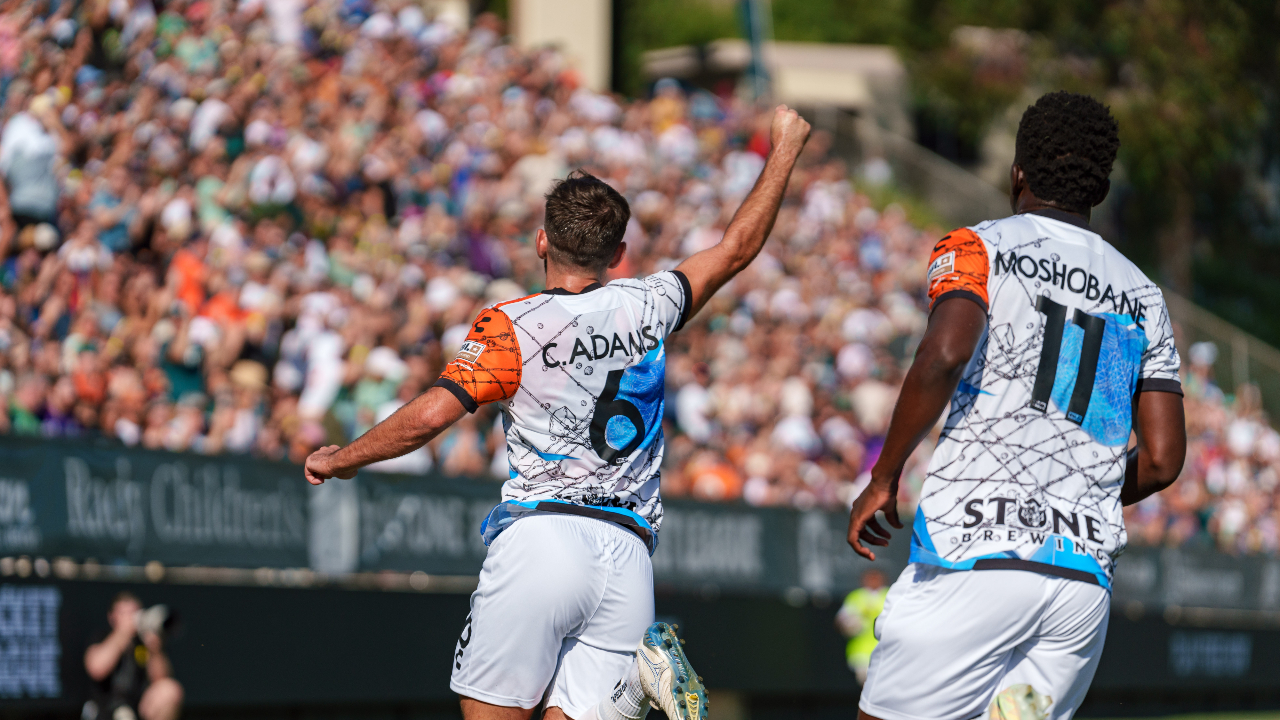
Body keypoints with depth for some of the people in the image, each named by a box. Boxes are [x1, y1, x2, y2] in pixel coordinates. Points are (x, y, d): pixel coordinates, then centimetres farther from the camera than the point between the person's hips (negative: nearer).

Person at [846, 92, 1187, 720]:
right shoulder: (1141, 295, 18)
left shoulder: (976, 249, 5)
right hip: (1087, 579, 5)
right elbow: (1163, 460, 12)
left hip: (974, 552, -5)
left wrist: (884, 478, -6)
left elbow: (946, 356, -16)